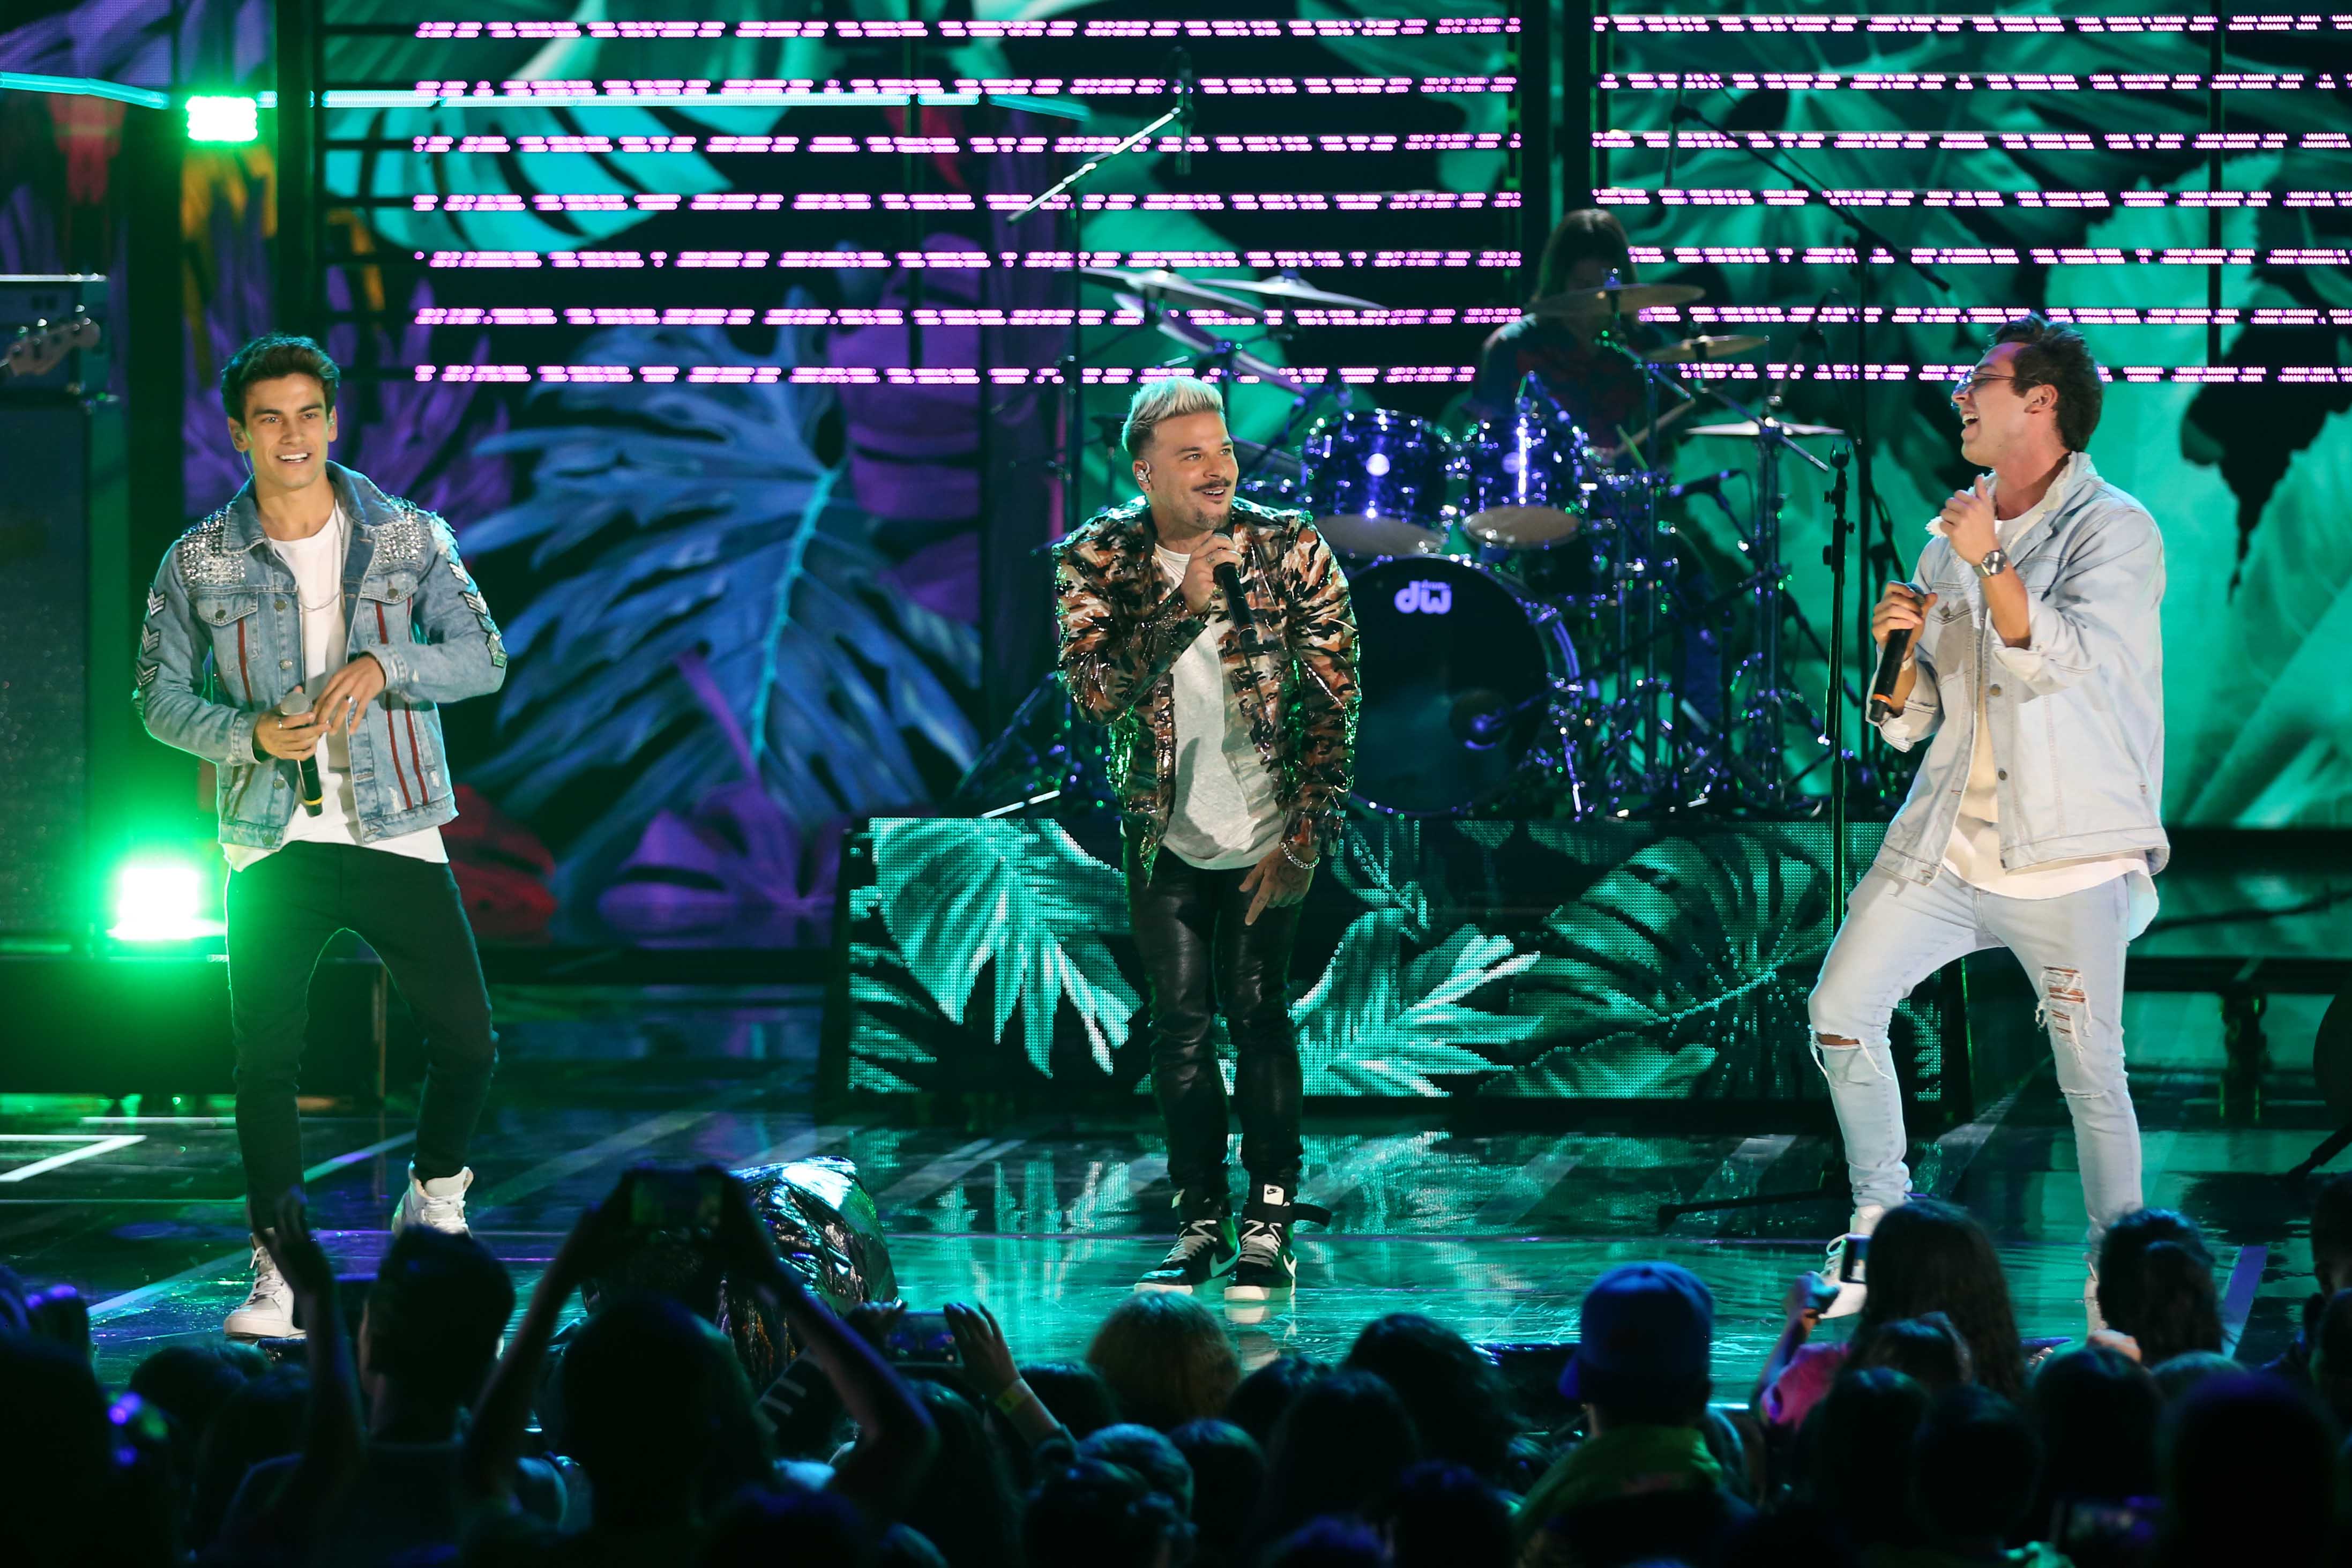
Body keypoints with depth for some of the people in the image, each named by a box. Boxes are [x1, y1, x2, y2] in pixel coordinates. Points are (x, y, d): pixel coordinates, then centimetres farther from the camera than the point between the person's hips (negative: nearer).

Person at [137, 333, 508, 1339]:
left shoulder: (411, 539, 4)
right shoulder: (200, 565, 3)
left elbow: (485, 655, 0)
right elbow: (160, 697, 6)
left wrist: (385, 663, -18)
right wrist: (251, 734, -12)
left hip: (395, 831, 0)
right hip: (273, 840, 0)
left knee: (467, 1038, -3)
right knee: (266, 1061, -3)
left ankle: (435, 1198, 25)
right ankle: (280, 1276, 4)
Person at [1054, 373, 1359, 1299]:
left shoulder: (1290, 551, -8)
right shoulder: (1096, 560, -6)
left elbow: (1334, 702, -7)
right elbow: (1093, 693, -18)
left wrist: (1305, 840, -12)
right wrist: (1185, 605, -27)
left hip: (1267, 828, -2)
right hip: (1166, 829, 2)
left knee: (1257, 1009, -6)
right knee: (1180, 1020, 1)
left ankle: (1270, 1224, 1)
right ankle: (1199, 1226, 9)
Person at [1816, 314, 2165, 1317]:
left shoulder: (2114, 529, -5)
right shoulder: (1953, 534, 13)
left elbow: (2063, 657, -21)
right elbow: (1905, 725, 16)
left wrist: (1987, 561, -17)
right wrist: (1897, 640, -3)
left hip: (2067, 857, -6)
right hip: (1948, 839, 6)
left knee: (2091, 1075, -5)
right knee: (1842, 1010, -1)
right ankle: (1883, 1218, 14)